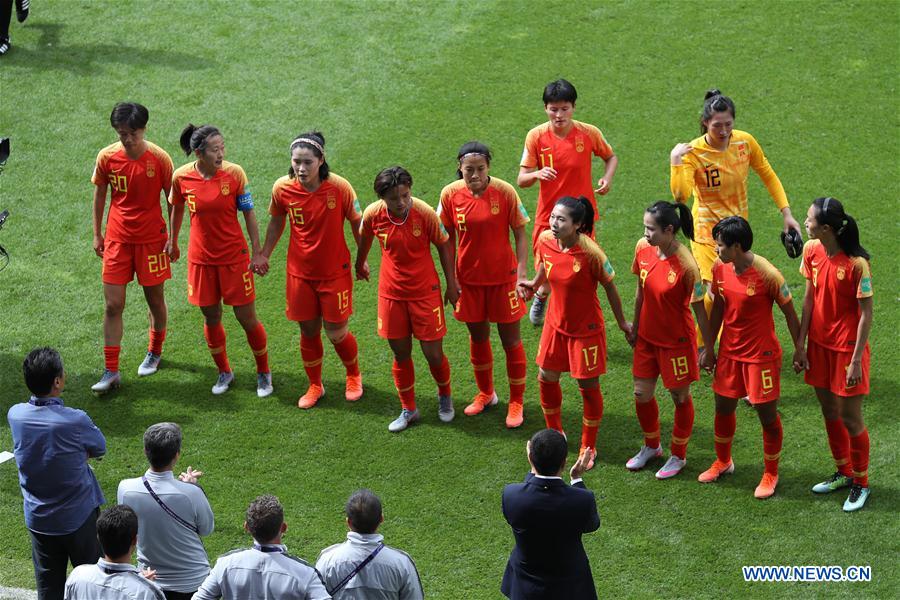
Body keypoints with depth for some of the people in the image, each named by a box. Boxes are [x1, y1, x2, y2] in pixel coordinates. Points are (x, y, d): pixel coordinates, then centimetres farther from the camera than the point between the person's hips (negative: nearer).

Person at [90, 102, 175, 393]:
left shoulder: (159, 158, -13)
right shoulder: (107, 157, -7)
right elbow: (100, 194, 7)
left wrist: (172, 237, -5)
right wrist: (97, 234, 9)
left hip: (151, 238, -2)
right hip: (117, 238, 2)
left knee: (155, 300, 11)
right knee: (113, 305, -1)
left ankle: (155, 352, 37)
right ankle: (111, 372, 4)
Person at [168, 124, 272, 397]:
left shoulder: (234, 173, -14)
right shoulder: (181, 177, -10)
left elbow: (248, 212, -4)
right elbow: (177, 208, 10)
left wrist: (257, 250, -4)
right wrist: (173, 242, 20)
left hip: (234, 256, -2)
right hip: (201, 258, 2)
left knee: (246, 317, 3)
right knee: (211, 317, 12)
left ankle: (263, 373, 22)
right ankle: (224, 372, 32)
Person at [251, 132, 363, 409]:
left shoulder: (339, 187, -20)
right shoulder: (283, 188, -12)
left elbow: (357, 223, -5)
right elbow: (276, 220, 8)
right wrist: (264, 254, 15)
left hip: (335, 272, -2)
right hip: (300, 272, 2)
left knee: (337, 334, 4)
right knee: (308, 332, 12)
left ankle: (354, 376, 35)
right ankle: (315, 386, 34)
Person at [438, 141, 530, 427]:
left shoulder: (504, 192, -15)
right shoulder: (451, 194, -8)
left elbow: (520, 234, -8)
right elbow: (448, 239, 2)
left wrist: (522, 273, -14)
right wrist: (451, 278, 0)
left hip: (503, 277, -3)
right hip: (469, 278, 3)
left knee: (510, 340, 6)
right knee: (478, 337, 17)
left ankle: (516, 402, 20)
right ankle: (485, 393, 38)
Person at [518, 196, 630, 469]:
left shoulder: (590, 253, -27)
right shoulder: (545, 241, -12)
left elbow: (609, 286, -14)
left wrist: (622, 322, -4)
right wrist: (535, 283, 5)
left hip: (586, 329, -6)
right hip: (556, 324, 6)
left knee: (588, 386, 7)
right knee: (546, 378, 15)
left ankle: (588, 447, 25)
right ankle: (555, 434, 39)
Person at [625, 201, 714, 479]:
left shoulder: (686, 266, -27)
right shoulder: (643, 248, -9)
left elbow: (699, 310, -18)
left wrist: (709, 350, -12)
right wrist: (635, 327, 14)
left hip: (676, 341, -6)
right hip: (647, 336, 6)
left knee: (680, 397, 12)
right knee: (641, 394, 15)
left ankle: (679, 456, 32)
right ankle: (651, 446, 40)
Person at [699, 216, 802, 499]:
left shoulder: (767, 274, -23)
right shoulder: (720, 268, -5)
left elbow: (789, 314, -12)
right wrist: (709, 348, 14)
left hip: (761, 356, -6)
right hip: (729, 351, 6)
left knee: (767, 415, 4)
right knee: (723, 408, 17)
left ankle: (770, 474, 21)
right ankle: (723, 462, 40)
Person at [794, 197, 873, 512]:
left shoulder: (856, 263, -23)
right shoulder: (812, 251, -5)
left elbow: (866, 313, -16)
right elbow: (809, 298, 4)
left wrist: (856, 360, -16)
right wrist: (801, 346, 5)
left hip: (847, 349, -6)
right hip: (819, 344, 6)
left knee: (850, 418, 4)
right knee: (830, 413, 18)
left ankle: (861, 483, 23)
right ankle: (844, 473, 37)